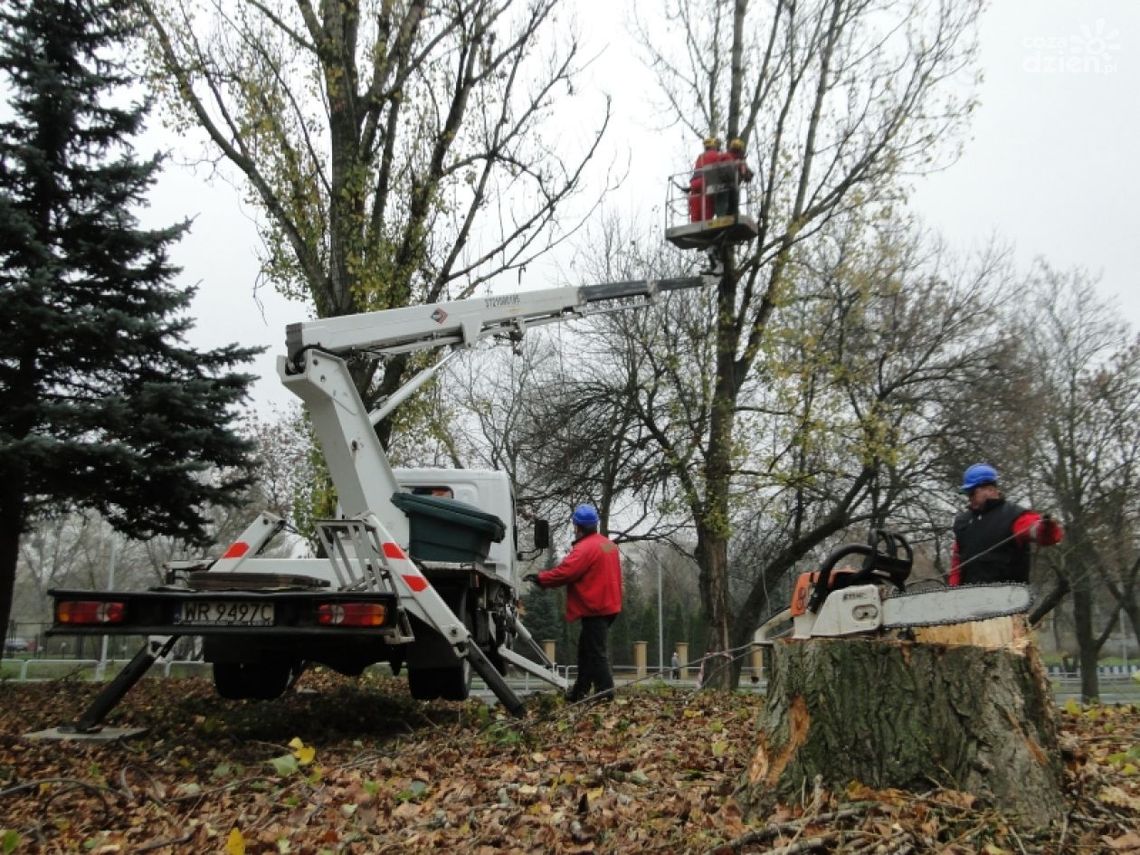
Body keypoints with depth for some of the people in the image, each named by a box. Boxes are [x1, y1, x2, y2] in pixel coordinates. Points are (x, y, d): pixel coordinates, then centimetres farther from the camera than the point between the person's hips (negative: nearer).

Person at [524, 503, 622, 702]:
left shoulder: (585, 548, -18)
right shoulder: (608, 544, 13)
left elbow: (563, 573, -23)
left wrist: (539, 578, -10)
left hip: (594, 608, -10)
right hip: (607, 604, 10)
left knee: (596, 652, -5)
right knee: (586, 649, 16)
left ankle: (605, 692, -3)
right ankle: (580, 691, 22)